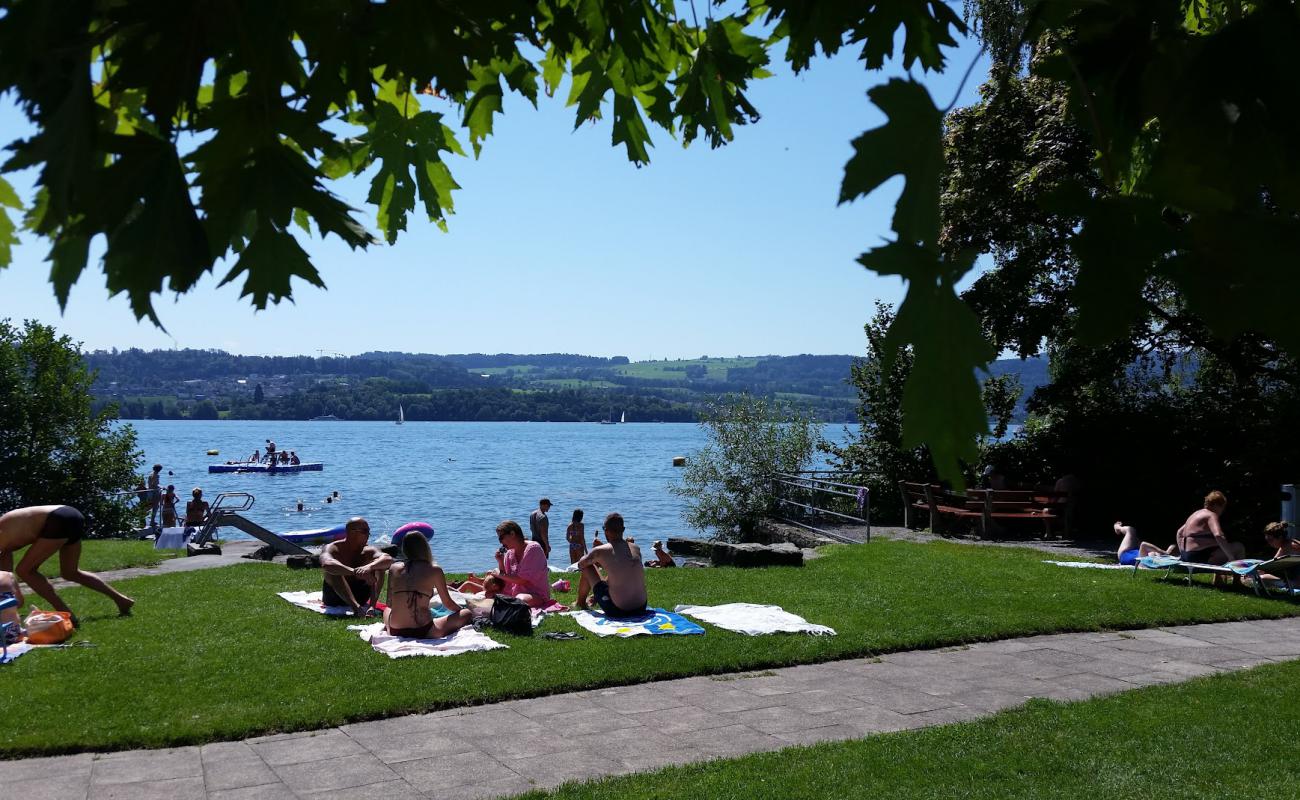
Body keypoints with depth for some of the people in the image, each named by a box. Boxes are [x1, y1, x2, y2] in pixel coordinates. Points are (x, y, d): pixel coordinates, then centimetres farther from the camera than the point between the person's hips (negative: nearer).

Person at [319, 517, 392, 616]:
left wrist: (369, 567, -48)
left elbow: (389, 559, -26)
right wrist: (355, 572, -53)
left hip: (358, 596, 3)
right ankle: (356, 607, -47)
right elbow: (326, 564, -39)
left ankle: (372, 606, -32)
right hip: (334, 598, -3)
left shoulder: (368, 551, -6)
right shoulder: (332, 549, -14)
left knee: (378, 565, -16)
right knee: (334, 570, -31)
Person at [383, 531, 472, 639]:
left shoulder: (394, 568, 3)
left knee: (387, 610, 40)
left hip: (395, 631, 5)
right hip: (423, 632, -5)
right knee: (467, 614, 10)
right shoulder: (434, 570, -6)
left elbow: (389, 604, 11)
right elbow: (447, 603, 5)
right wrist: (462, 610, 26)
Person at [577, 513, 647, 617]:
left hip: (616, 611, -5)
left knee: (587, 566, 13)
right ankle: (594, 598, 58)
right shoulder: (636, 549, 4)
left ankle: (581, 602, 36)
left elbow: (580, 564, 12)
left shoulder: (600, 551, -9)